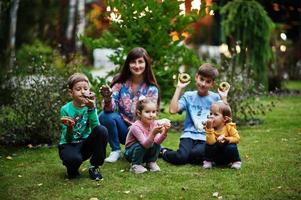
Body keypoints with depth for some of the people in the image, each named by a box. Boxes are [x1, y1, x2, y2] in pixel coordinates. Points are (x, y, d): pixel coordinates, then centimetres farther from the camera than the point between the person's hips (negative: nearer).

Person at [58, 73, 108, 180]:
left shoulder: (90, 105, -5)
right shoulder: (65, 109, -12)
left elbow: (95, 127, -21)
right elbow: (68, 139, -15)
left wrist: (91, 109, -32)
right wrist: (69, 128, -37)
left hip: (85, 145, 3)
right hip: (69, 145, -3)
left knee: (102, 130, -26)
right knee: (74, 158, -39)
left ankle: (94, 167, -7)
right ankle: (72, 169, 3)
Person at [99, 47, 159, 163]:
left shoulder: (151, 89, -7)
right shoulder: (120, 83, -6)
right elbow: (110, 108, -18)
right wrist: (107, 100, -41)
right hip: (123, 126, 1)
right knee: (105, 116, -28)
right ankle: (116, 150, -6)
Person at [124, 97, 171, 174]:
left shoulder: (154, 123, -12)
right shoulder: (136, 126, -29)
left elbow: (157, 141, -25)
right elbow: (145, 144, -36)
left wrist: (164, 132, -42)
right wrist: (153, 133, -51)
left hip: (145, 152, 4)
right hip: (131, 152, -4)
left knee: (156, 144, -22)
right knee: (140, 145, -33)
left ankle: (151, 162, 0)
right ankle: (135, 165, -12)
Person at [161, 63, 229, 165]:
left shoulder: (215, 98, 8)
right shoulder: (189, 96, 7)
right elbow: (172, 110, -9)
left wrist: (224, 98, -6)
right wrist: (179, 88, -4)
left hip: (206, 137, 0)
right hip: (189, 134, 0)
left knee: (196, 154, -32)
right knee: (181, 157, -26)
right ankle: (164, 151, 5)